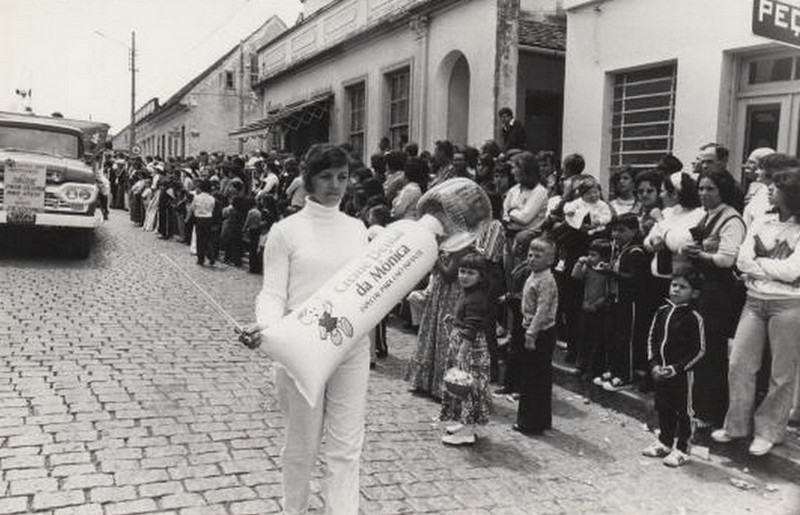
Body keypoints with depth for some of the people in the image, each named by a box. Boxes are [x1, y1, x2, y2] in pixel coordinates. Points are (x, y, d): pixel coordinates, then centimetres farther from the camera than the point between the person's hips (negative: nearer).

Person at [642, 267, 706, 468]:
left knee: (683, 411, 7)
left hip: (681, 373, -6)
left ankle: (682, 449, 19)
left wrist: (676, 368, -17)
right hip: (660, 371, 6)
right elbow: (652, 339, 9)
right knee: (663, 407, 18)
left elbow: (699, 350, -13)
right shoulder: (662, 311, 3)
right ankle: (665, 442, 34)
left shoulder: (693, 317, -14)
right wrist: (654, 364, -2)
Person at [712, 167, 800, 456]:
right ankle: (737, 424, 18)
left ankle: (768, 431, 20)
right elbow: (743, 262, 0)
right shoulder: (761, 224, 8)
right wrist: (776, 268, -10)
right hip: (755, 301, 4)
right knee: (739, 364, 4)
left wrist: (759, 264, -7)